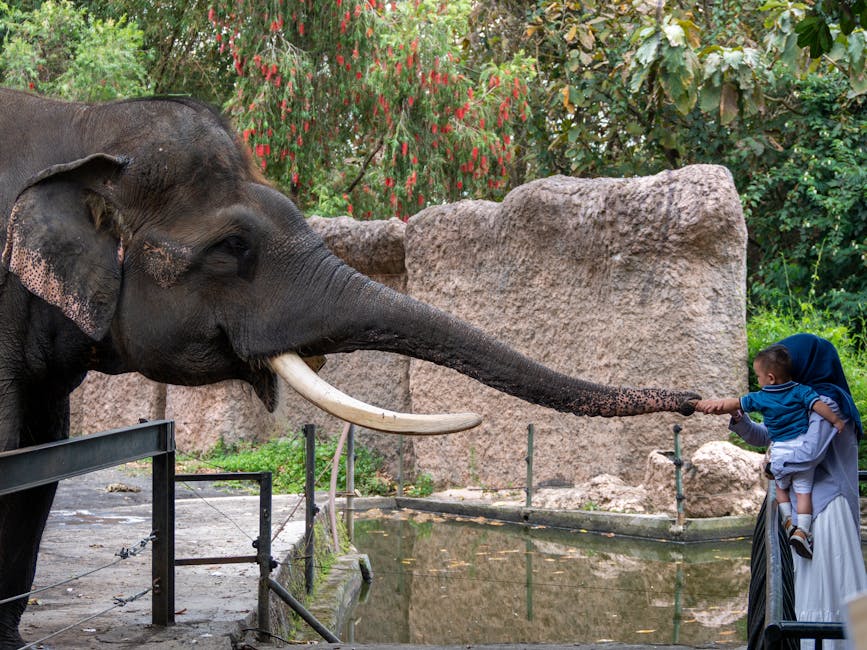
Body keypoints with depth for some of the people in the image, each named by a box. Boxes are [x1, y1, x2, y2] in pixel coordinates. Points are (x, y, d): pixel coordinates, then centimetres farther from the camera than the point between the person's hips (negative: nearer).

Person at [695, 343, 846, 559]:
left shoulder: (760, 398, -3)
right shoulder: (801, 392, -4)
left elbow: (735, 403, 4)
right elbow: (819, 406, -11)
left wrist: (713, 404, 16)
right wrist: (837, 421, 2)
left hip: (779, 451, 0)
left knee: (780, 487, 24)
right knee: (803, 491, 1)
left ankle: (788, 520, 11)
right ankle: (803, 530, -11)